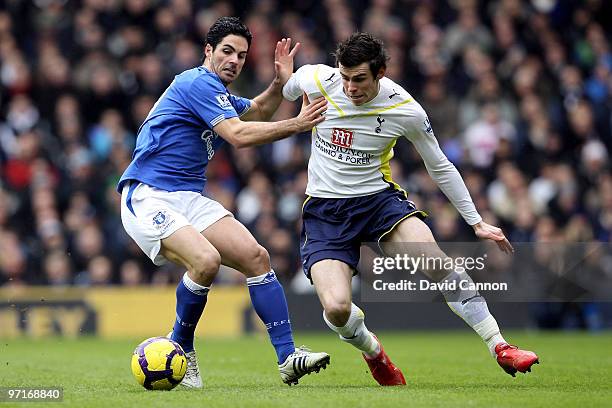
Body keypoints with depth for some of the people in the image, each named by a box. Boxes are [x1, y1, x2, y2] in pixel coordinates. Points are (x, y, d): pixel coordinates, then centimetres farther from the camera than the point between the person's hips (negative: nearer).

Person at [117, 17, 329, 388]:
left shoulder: (219, 95, 18)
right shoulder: (199, 83, -12)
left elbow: (257, 110, 37)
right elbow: (239, 134, -20)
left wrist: (281, 83, 18)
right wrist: (297, 125, -18)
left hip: (190, 199, 9)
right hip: (148, 198, -9)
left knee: (256, 257, -5)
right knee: (206, 260, -31)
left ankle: (288, 357, -6)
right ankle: (179, 350, -7)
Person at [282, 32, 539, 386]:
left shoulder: (405, 109, -12)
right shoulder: (315, 80, -12)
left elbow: (441, 167, 3)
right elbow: (284, 91, 18)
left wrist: (477, 222, 4)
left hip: (379, 197, 0)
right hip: (323, 210, 0)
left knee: (432, 256, -30)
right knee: (336, 309, -23)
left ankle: (500, 347, -19)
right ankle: (373, 351, 14)